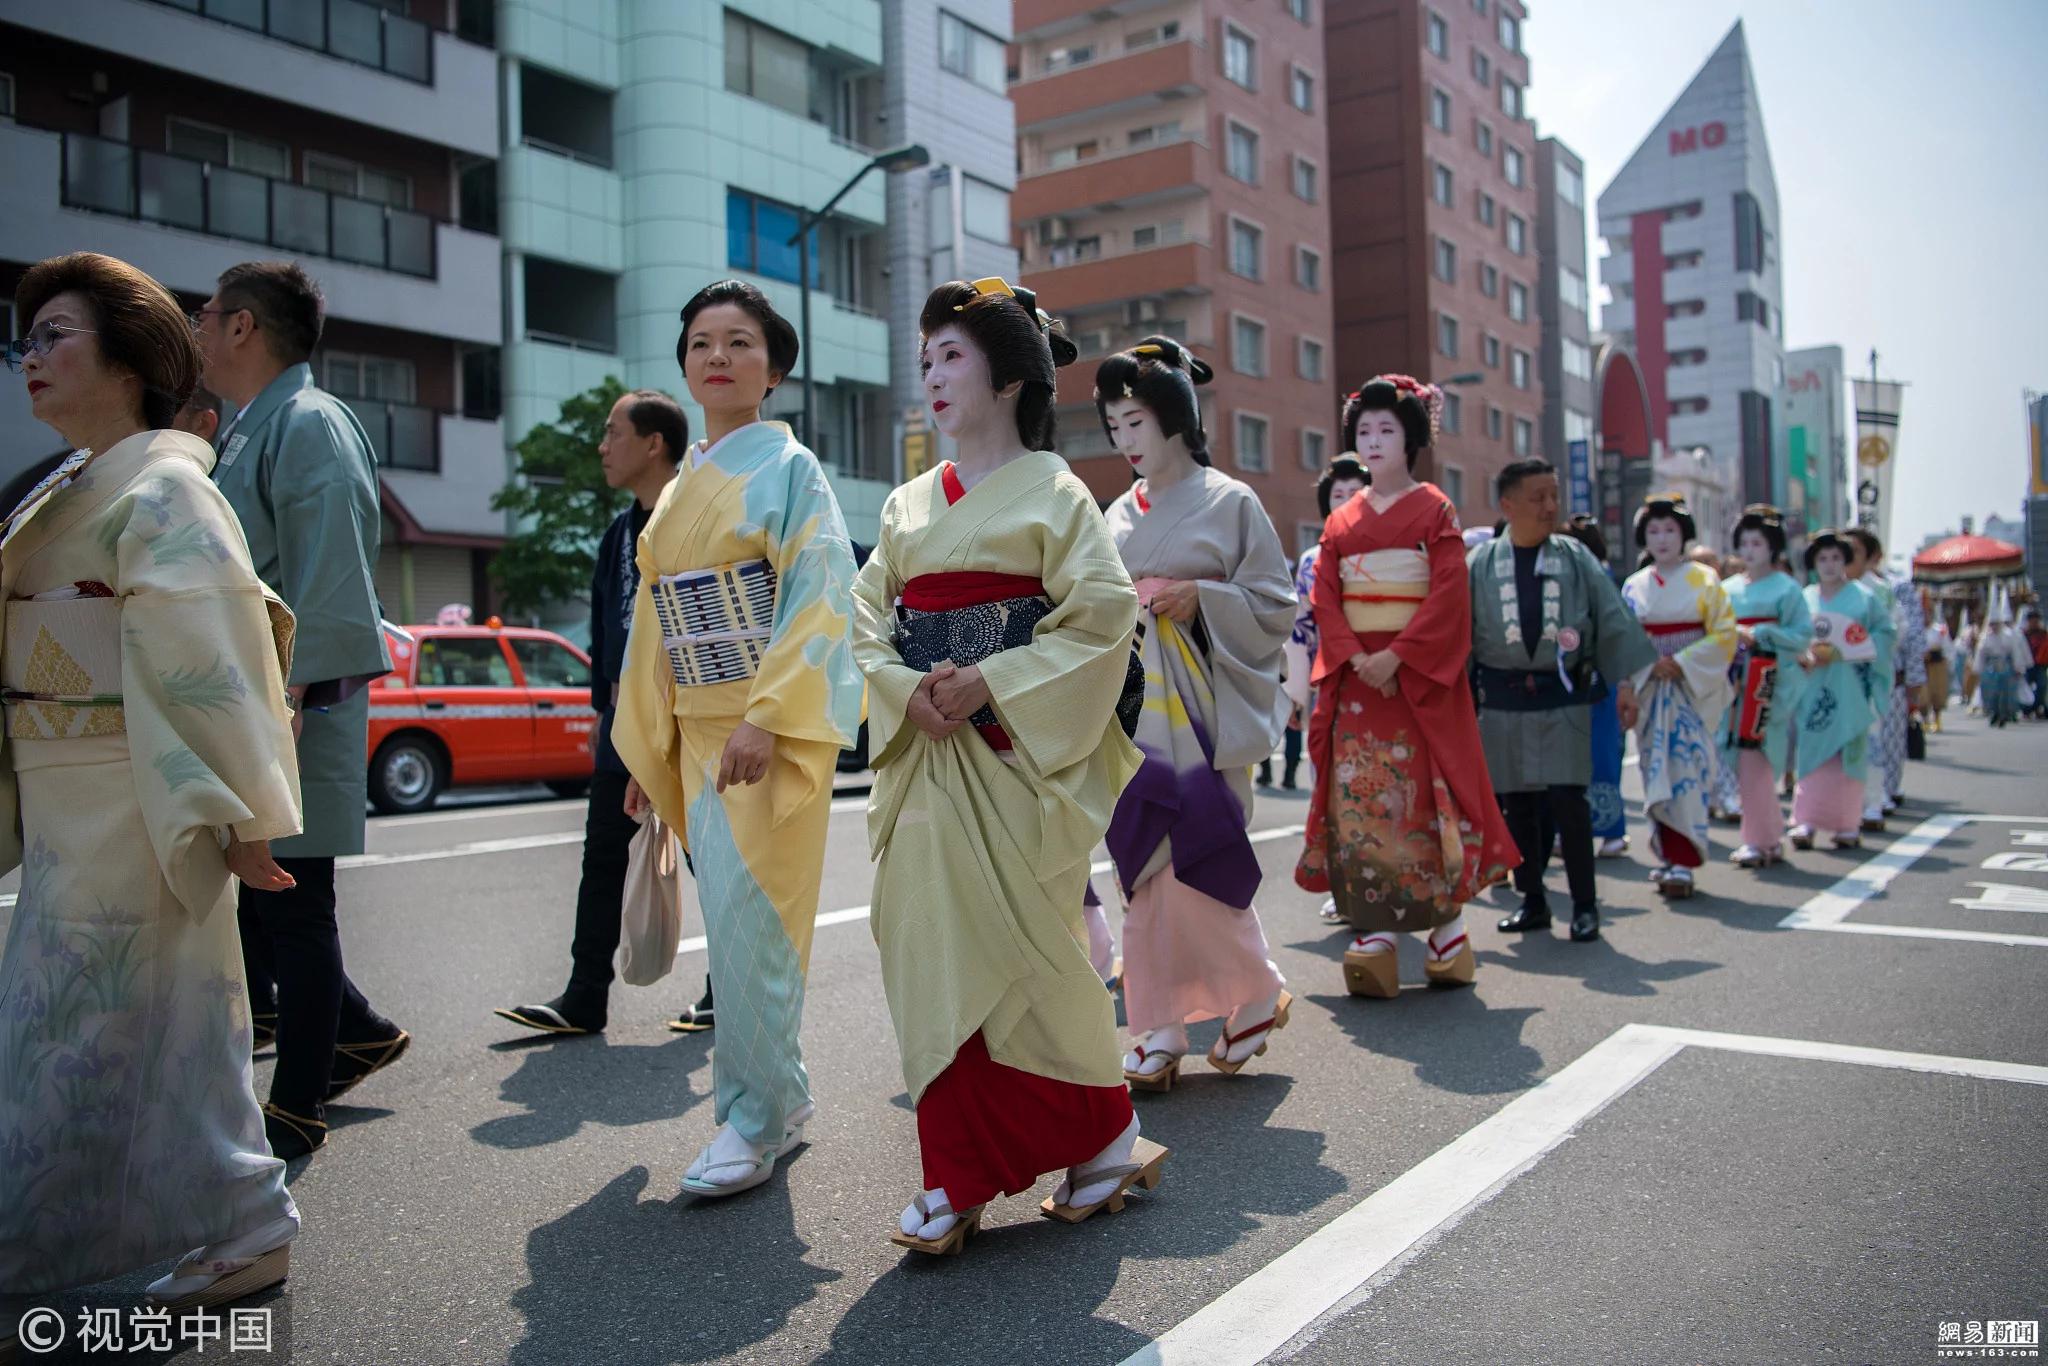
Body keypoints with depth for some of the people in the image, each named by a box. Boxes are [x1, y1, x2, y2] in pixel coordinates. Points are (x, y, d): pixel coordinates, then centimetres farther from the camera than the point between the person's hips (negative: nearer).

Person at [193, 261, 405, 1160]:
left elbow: (324, 581, -20)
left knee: (293, 906, 0)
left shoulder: (309, 424, -12)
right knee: (239, 892, 15)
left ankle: (296, 1111, 12)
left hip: (296, 707, -10)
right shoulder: (245, 433, 19)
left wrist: (284, 698, -23)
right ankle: (355, 1031, 29)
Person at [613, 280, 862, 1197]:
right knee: (733, 922, 9)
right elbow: (655, 622, 19)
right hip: (697, 729, 7)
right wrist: (646, 748, 16)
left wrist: (766, 716, -22)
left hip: (773, 725, -7)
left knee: (746, 917, -10)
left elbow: (819, 597, -12)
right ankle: (785, 1102, 21)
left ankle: (755, 1117, 3)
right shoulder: (678, 492, 17)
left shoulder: (788, 468, -2)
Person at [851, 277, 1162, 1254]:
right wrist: (907, 690, -8)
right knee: (930, 948, 2)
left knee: (1018, 947, -4)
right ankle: (956, 1179, 12)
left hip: (1014, 753, -5)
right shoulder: (909, 503, 16)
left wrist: (989, 683, -17)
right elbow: (866, 618, 11)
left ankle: (1104, 1134, 19)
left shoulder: (1051, 492, -1)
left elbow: (1102, 616, -10)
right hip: (924, 756, 5)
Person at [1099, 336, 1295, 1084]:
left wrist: (1200, 598, -15)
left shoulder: (1231, 503, 0)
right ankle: (1162, 1030, 12)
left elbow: (1276, 605, -2)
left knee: (1193, 864, -9)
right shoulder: (1119, 516, 15)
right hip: (1132, 709, 5)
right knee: (1144, 866, 3)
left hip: (1201, 711, -5)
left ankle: (1257, 995, 14)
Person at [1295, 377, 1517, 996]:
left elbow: (1448, 597, -8)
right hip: (1355, 678, 4)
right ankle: (1375, 931, 0)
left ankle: (1447, 922, 8)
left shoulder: (1436, 510, 2)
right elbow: (1325, 598, 6)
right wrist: (1354, 657, -11)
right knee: (1360, 799, -2)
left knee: (1425, 793, -5)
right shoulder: (1341, 521, 14)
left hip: (1421, 676, -4)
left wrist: (1396, 657, -17)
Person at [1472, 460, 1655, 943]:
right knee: (1517, 805, 7)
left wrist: (1624, 680, -3)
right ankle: (1532, 902, 21)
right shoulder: (1479, 564, 2)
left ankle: (1584, 905, 5)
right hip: (1503, 700, 1)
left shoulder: (1577, 559, 3)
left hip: (1563, 698, -1)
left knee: (1567, 801, -8)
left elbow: (1612, 621, 4)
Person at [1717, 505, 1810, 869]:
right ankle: (1772, 836, 18)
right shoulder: (1730, 589, 13)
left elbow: (1803, 635, -7)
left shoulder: (1786, 588, -2)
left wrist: (1758, 635, -15)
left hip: (1770, 682, -5)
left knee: (1755, 760, -7)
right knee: (1744, 761, 6)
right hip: (1736, 680, 5)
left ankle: (1759, 841, 1)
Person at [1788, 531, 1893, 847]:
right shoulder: (1805, 599, 10)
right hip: (1813, 687, 2)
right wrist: (1804, 654, -12)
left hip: (1849, 687, -2)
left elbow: (1883, 633, -1)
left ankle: (1847, 825, 5)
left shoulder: (1863, 597, 3)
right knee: (1812, 751, -2)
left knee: (1847, 752, -2)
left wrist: (1842, 651, -13)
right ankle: (1806, 821, -2)